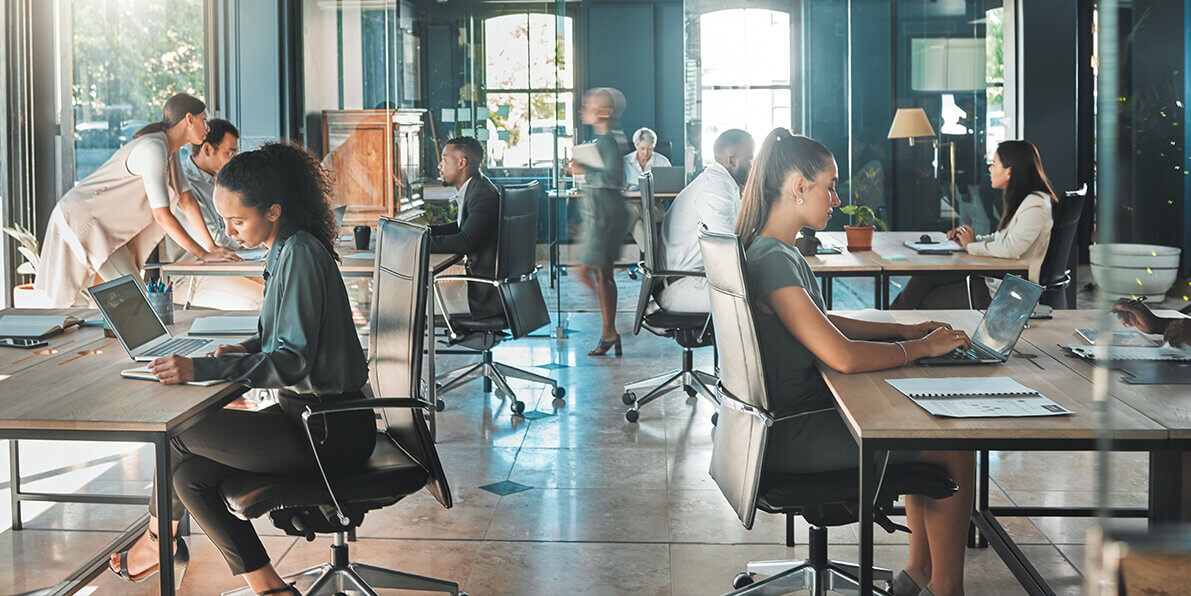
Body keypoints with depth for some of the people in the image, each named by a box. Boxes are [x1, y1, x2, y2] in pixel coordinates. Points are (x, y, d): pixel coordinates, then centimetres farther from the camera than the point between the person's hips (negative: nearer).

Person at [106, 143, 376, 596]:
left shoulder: (300, 254, -19)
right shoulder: (286, 249, 11)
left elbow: (293, 361, -24)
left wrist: (201, 369, -27)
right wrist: (247, 349, 5)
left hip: (327, 433, -9)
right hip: (310, 416, 9)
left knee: (180, 433, -5)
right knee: (190, 477, 3)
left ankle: (158, 540, 16)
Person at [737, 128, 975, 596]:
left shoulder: (779, 252, 9)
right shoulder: (772, 260, -24)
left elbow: (820, 322, 22)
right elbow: (843, 356, -29)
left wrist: (902, 329, 12)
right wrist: (921, 348, -14)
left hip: (794, 413, 10)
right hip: (788, 435, -10)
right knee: (956, 450, -3)